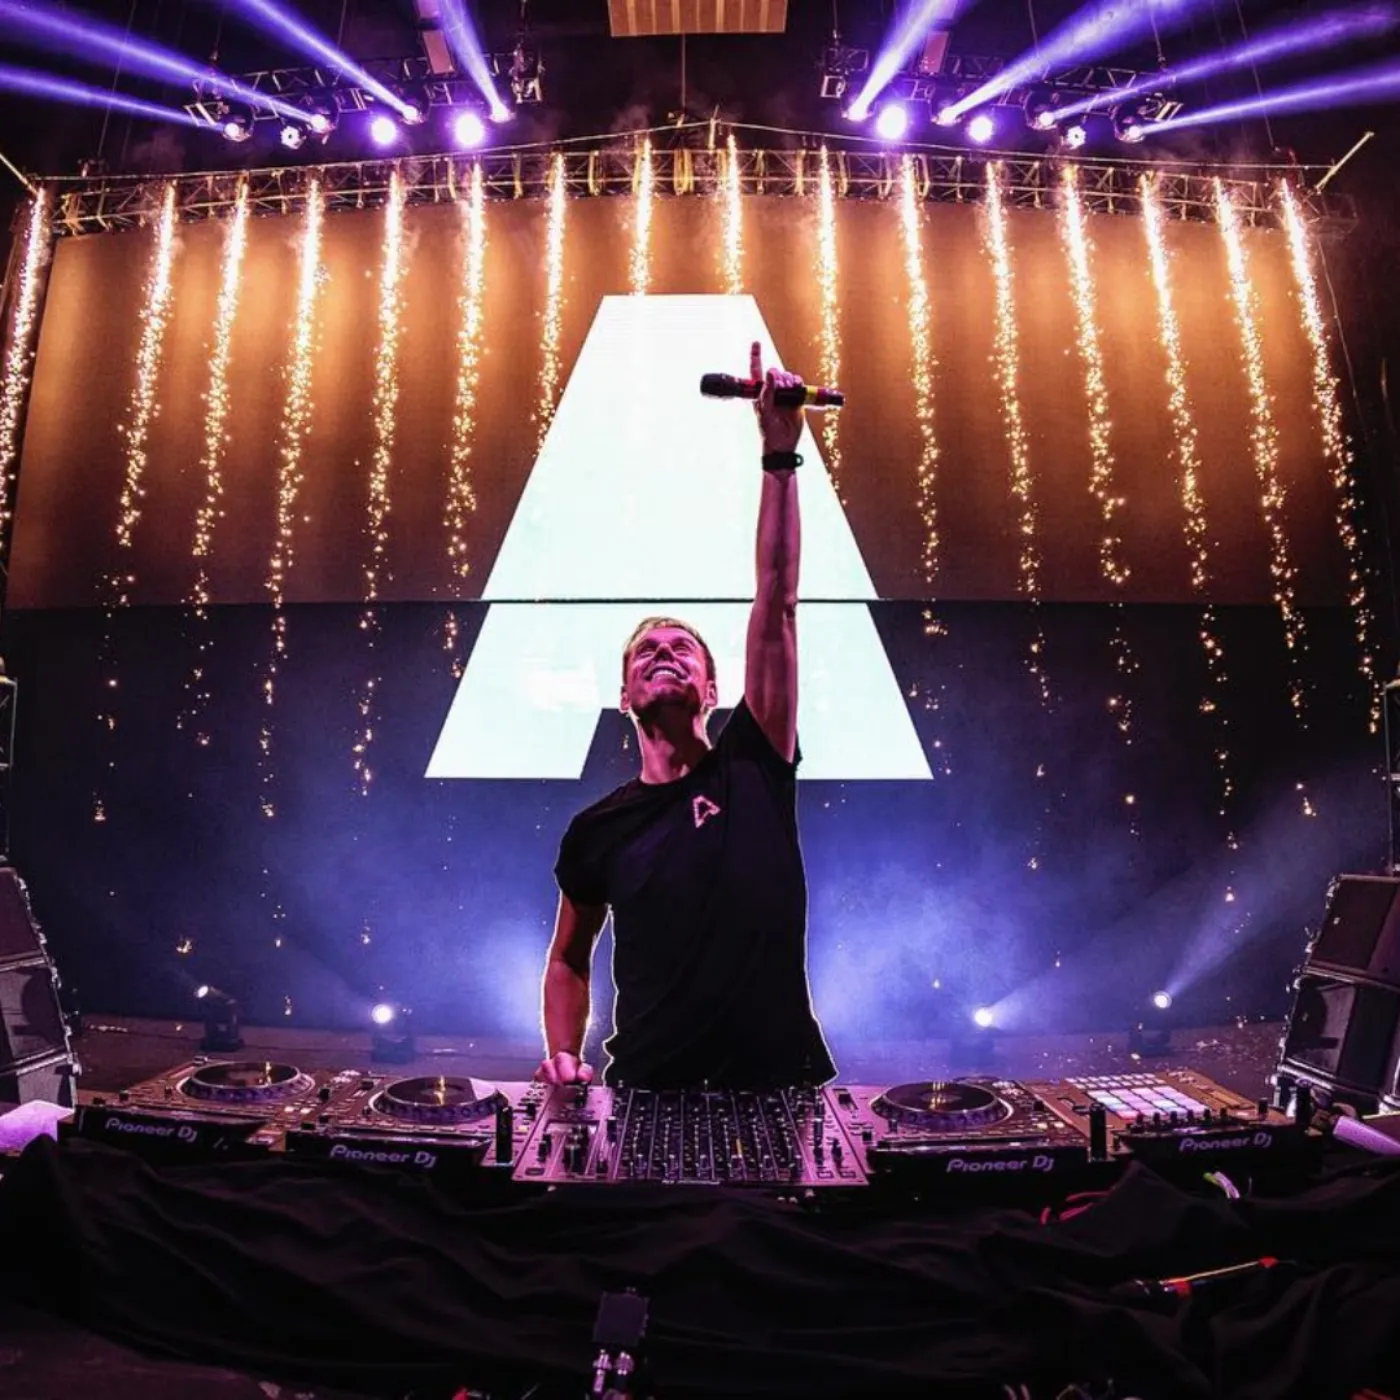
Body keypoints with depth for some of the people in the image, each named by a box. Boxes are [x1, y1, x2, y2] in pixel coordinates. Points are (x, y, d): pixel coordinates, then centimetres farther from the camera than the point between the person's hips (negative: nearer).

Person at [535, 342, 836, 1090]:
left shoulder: (753, 767, -3)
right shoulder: (598, 828, 2)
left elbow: (776, 605, -10)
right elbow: (568, 958, 17)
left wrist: (780, 455, -13)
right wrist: (562, 1055, 1)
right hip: (648, 1089, 0)